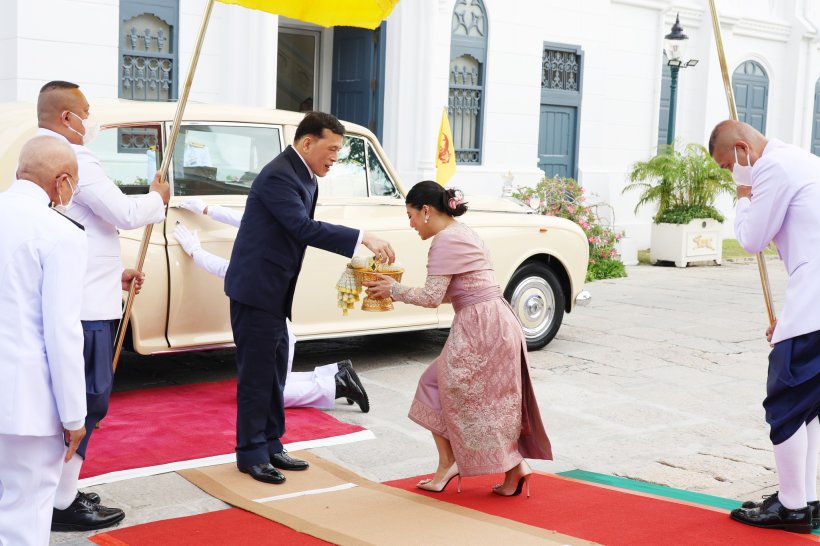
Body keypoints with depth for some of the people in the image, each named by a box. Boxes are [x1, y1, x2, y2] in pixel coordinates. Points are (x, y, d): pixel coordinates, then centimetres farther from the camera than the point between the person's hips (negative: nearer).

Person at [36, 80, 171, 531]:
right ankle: (62, 505, 5)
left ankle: (57, 489, 26)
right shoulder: (72, 158, -16)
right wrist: (158, 198, 2)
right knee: (86, 400, -2)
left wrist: (115, 273, 23)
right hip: (83, 305, -10)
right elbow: (125, 214, -19)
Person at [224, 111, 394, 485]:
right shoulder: (278, 175, -21)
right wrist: (363, 238, -32)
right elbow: (304, 228, -30)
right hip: (256, 288, -10)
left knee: (274, 371, 14)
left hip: (273, 289, 10)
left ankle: (270, 445, 24)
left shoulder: (304, 176, 9)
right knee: (257, 373, -2)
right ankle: (251, 454, 9)